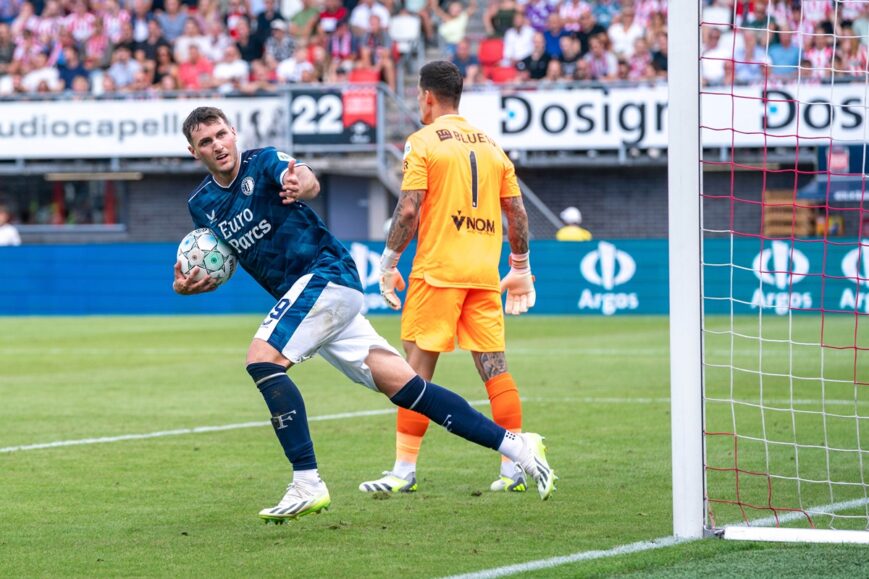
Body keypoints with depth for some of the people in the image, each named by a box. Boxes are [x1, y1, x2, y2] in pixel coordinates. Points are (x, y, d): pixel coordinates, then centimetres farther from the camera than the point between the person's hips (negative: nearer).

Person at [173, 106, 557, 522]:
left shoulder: (263, 162, -10)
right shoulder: (202, 205, 10)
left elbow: (309, 182, -32)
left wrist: (300, 185, -57)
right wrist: (188, 285, -2)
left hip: (326, 273, -7)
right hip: (302, 295, 7)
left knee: (262, 358, -25)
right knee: (403, 386, 1)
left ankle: (307, 484, -25)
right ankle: (515, 446, 4)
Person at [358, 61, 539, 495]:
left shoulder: (423, 142, -3)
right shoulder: (490, 145, 14)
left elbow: (409, 211, -10)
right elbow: (517, 212, 13)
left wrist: (388, 264, -2)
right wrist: (521, 269, 20)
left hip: (437, 271, -5)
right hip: (485, 273, 5)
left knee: (418, 367, -1)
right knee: (495, 368, 6)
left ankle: (404, 471, -2)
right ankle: (515, 469, 4)